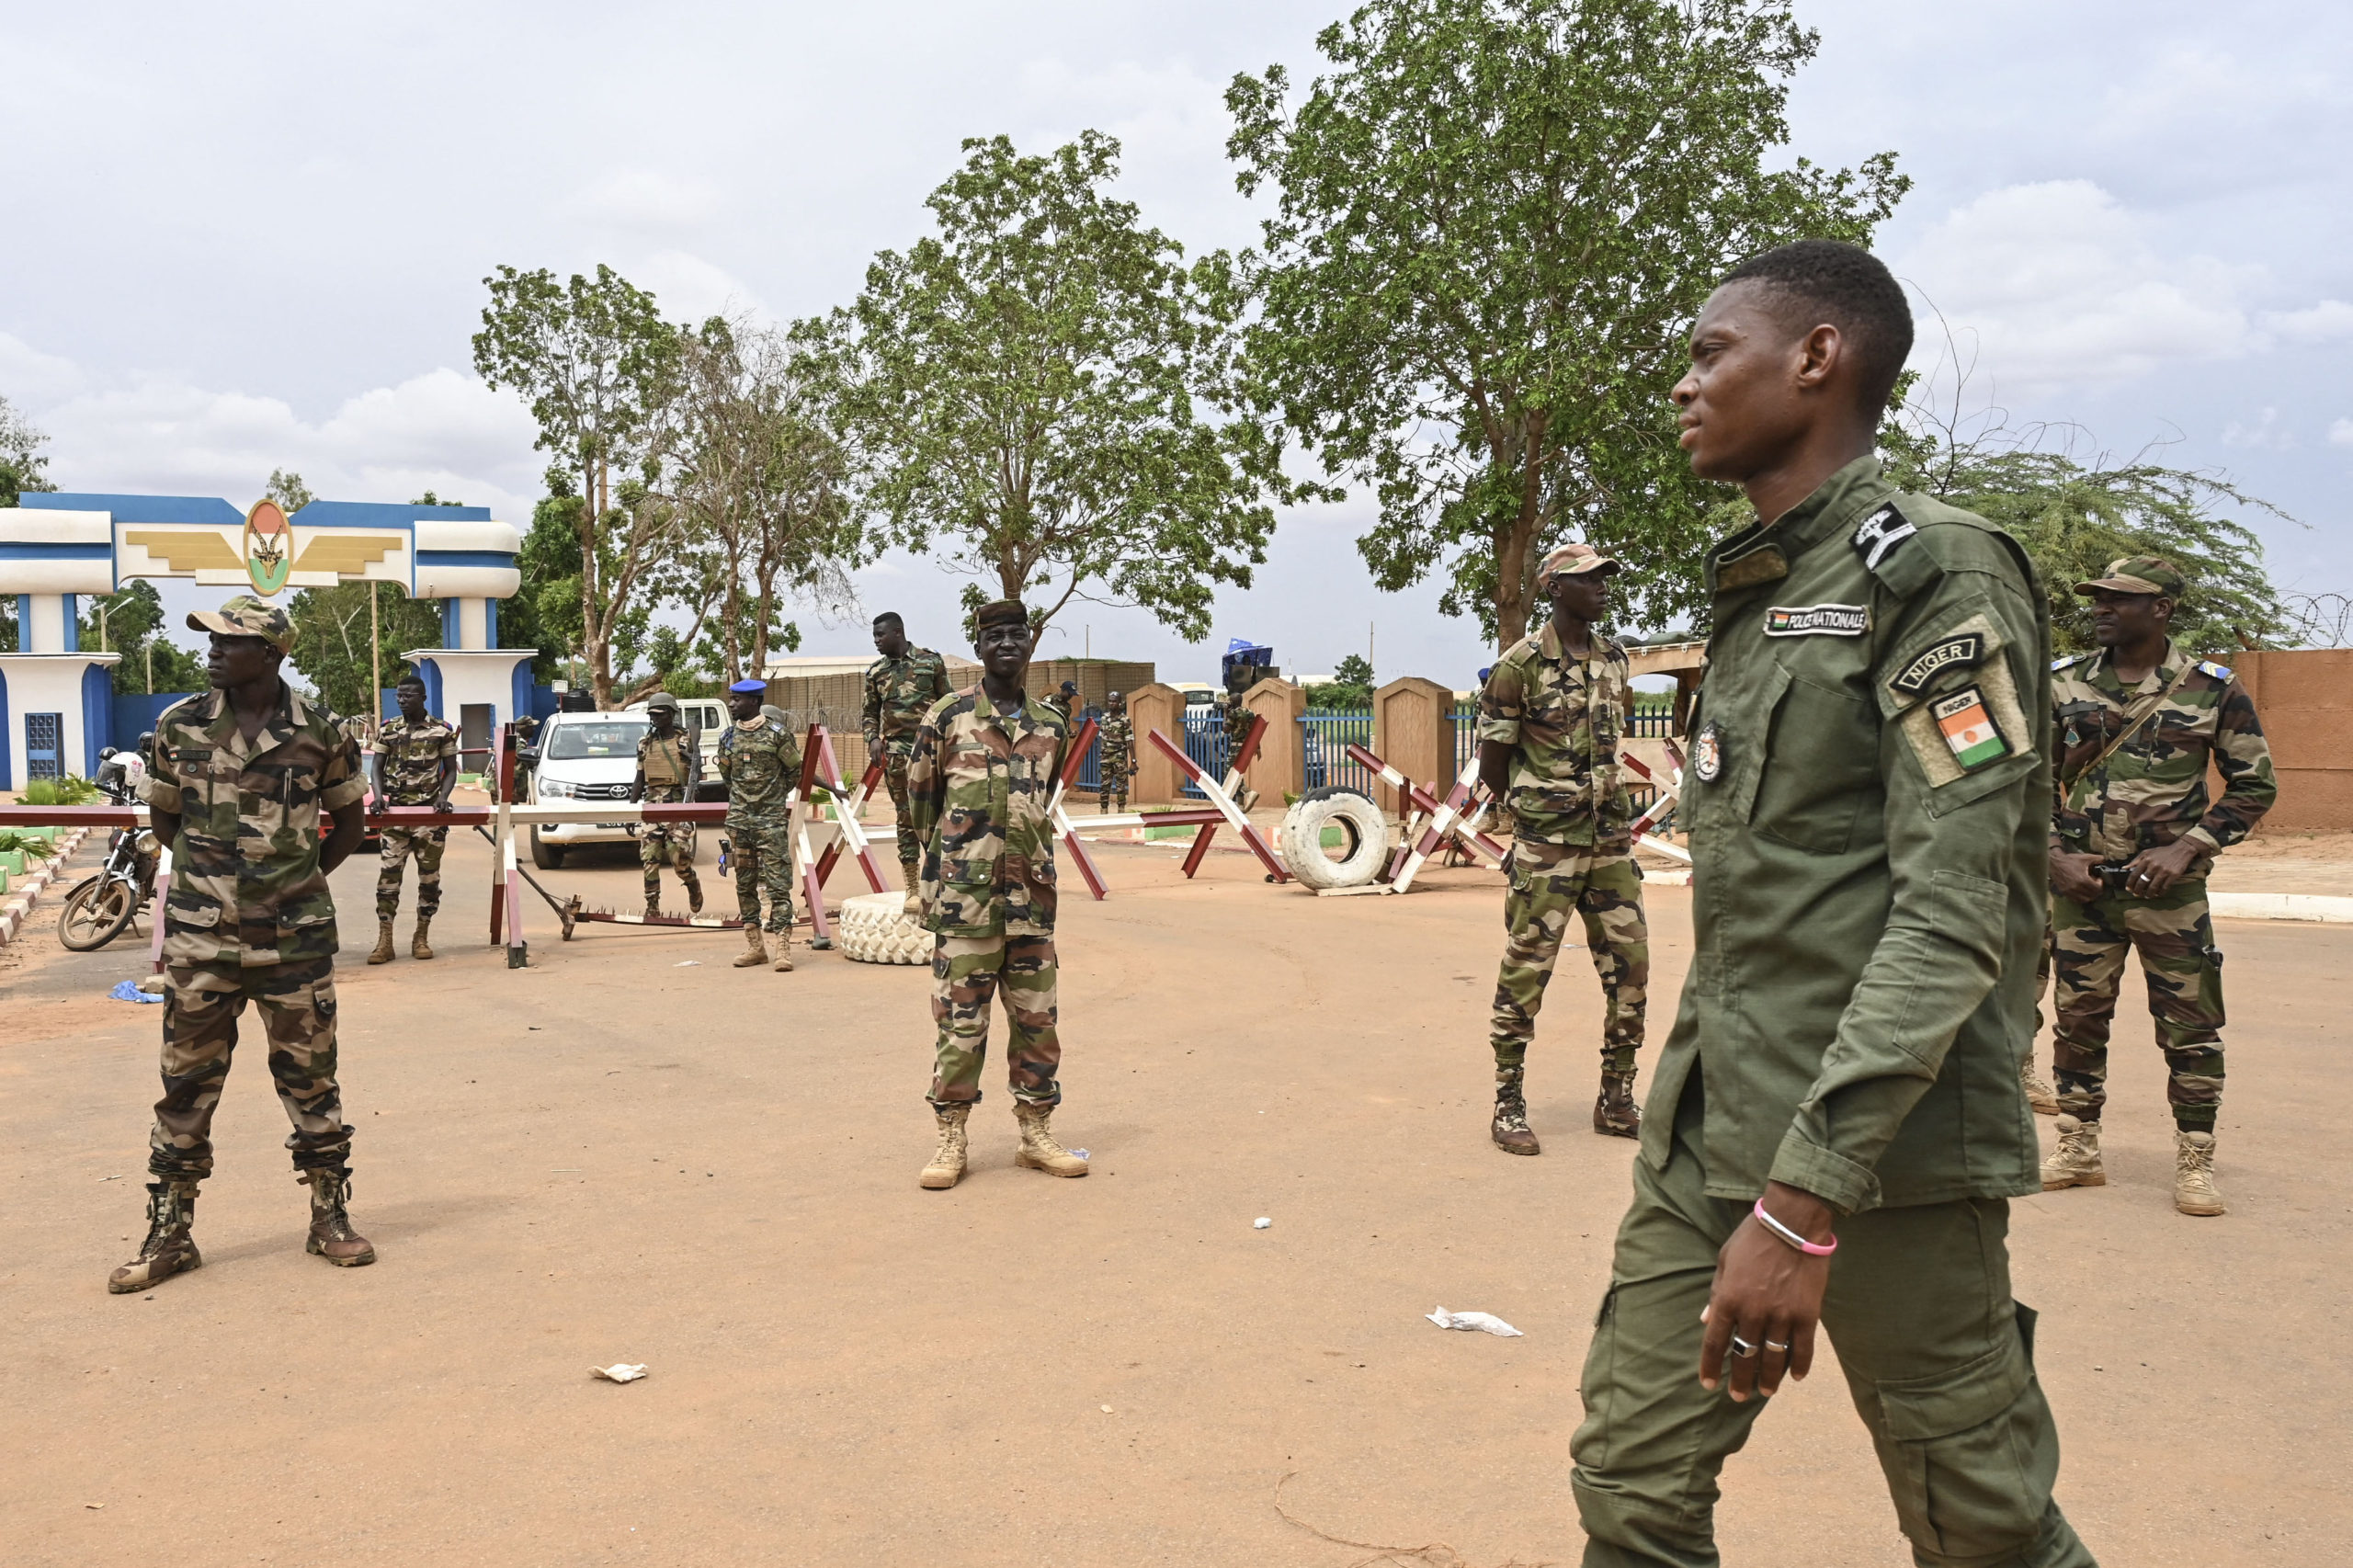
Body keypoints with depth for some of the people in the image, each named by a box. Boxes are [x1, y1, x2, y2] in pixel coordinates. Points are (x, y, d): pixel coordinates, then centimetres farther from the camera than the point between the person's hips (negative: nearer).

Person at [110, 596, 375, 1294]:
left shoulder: (319, 730, -4)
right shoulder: (180, 726, 0)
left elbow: (348, 822, 9)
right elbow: (162, 815, 14)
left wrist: (298, 882, 4)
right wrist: (212, 871, 7)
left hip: (294, 939, -1)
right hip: (200, 939, 1)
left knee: (311, 1080, 8)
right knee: (187, 1085, 6)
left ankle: (331, 1217, 21)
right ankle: (168, 1235, 17)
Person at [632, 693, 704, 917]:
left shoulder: (686, 741, 2)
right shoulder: (645, 744, 13)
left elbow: (698, 777, 5)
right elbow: (639, 782, 18)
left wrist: (695, 766, -18)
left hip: (679, 806, -4)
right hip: (652, 806, 4)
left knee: (679, 856, -9)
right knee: (649, 858, -3)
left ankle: (693, 885, 22)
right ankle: (652, 906, 3)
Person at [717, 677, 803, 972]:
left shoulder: (777, 733, -5)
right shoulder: (728, 737, 8)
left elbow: (795, 771, 4)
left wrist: (774, 796, 8)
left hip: (772, 820, -5)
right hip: (739, 821, 5)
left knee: (778, 884, -7)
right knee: (745, 884, 8)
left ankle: (782, 948, -8)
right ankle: (754, 946, 15)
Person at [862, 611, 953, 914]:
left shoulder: (931, 662, 1)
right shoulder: (875, 672, 9)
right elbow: (869, 712, 17)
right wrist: (872, 738, -1)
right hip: (896, 753, 2)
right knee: (906, 818, 4)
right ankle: (912, 889, 7)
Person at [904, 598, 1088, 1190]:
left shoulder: (1052, 728, 10)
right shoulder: (947, 717, -2)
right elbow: (920, 797, 7)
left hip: (1031, 896, 4)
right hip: (965, 897, -4)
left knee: (1036, 1018, 8)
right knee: (960, 1020, 0)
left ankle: (1037, 1135, 19)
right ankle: (951, 1141, 10)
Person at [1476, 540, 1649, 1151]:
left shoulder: (1614, 656, 9)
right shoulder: (1521, 664, -10)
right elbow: (1491, 765, -5)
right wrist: (1537, 807, 5)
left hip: (1610, 837, 6)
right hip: (1546, 847, -6)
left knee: (1630, 964, 7)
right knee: (1526, 970, -2)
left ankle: (1617, 1100, 20)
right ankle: (1509, 1106, 8)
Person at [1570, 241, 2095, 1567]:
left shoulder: (1936, 575, -11)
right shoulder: (1753, 592, 15)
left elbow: (1954, 916, -20)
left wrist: (1806, 1199, -26)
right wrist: (1735, 1161, 19)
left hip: (1881, 1150, -7)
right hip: (1709, 1134, 8)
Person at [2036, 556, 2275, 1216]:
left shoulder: (2214, 690, -2)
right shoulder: (2063, 684, 3)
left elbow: (2255, 784, 3)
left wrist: (2187, 848, -9)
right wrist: (2055, 855, -3)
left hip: (2170, 889, -2)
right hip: (2080, 885, 2)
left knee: (2190, 1026, 2)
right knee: (2078, 1018, 9)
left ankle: (2195, 1161, 15)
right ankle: (2078, 1150, 21)